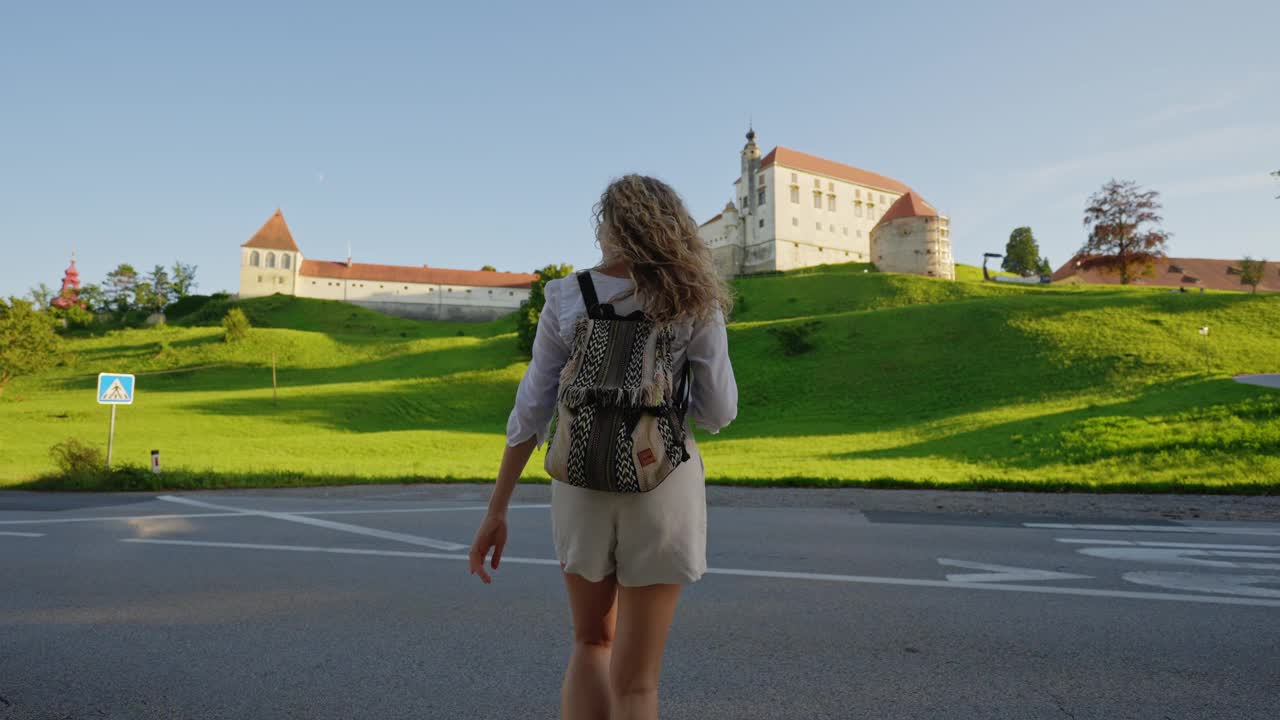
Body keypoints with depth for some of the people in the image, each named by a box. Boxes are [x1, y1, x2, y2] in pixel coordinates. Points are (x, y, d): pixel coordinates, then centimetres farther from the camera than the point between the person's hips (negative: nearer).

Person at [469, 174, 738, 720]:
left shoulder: (566, 299, -2)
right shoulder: (694, 301, -5)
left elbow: (531, 410, -4)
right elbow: (718, 413, -5)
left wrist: (496, 511, 2)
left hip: (583, 485, 2)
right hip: (663, 488, -1)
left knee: (592, 642, 25)